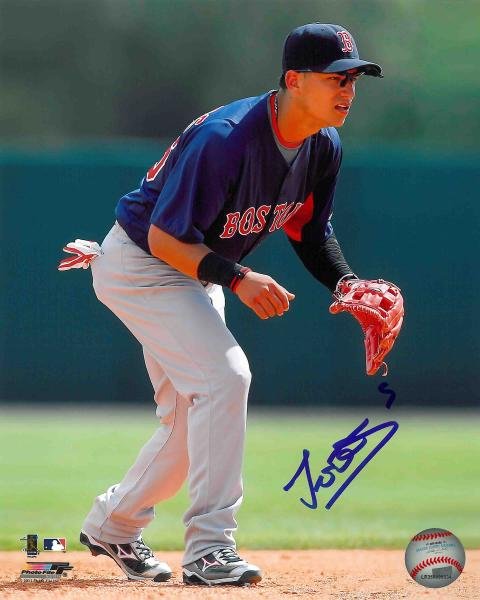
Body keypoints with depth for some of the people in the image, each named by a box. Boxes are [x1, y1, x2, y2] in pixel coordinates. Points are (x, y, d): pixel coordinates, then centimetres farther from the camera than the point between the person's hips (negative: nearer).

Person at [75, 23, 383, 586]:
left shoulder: (324, 147, -7)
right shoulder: (225, 138, -32)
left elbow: (311, 231, 9)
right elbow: (164, 239, -29)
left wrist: (345, 284, -9)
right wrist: (237, 278, -39)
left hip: (194, 270, 9)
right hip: (137, 264, -9)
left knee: (190, 424, 12)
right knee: (225, 373, -24)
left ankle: (112, 524, 35)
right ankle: (208, 548, -21)